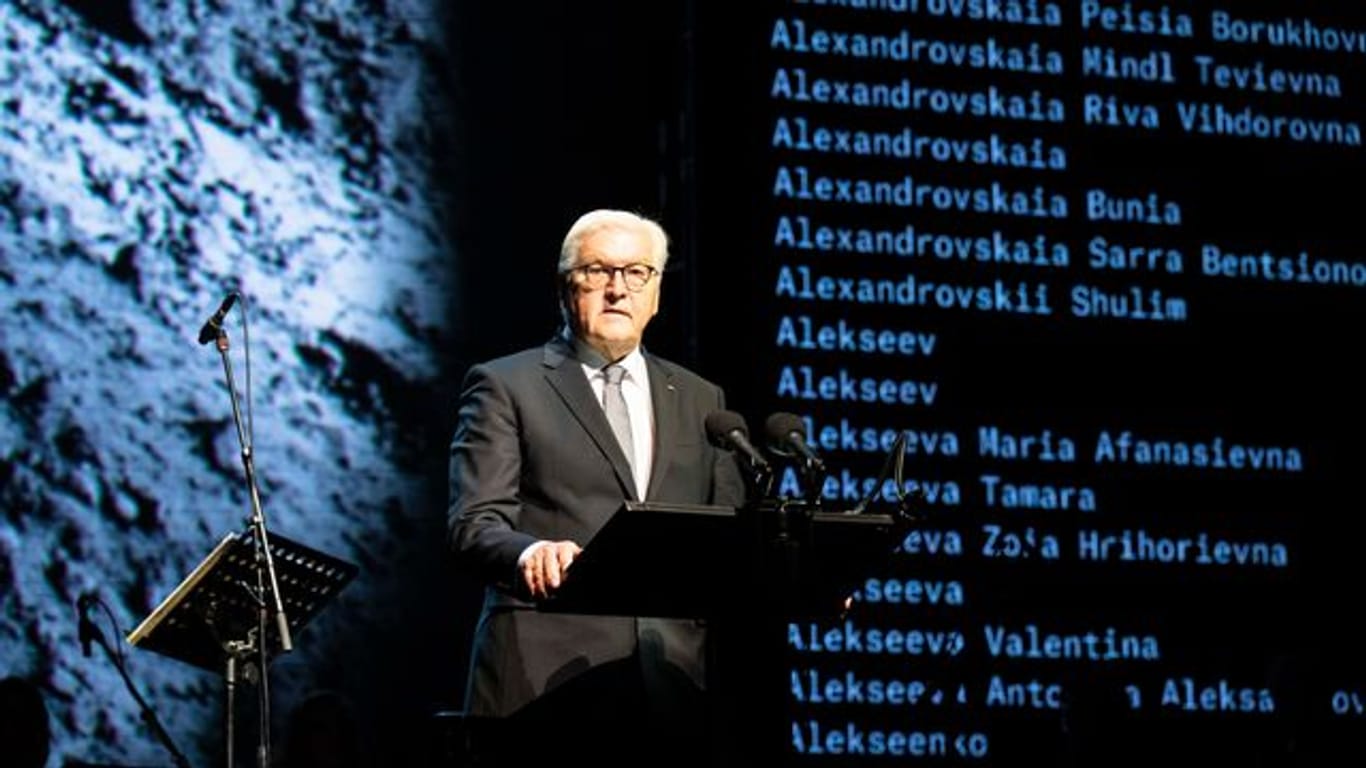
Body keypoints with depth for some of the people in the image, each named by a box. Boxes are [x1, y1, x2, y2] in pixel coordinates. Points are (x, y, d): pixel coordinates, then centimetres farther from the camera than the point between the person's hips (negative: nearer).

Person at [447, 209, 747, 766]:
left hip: (674, 685, 4)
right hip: (549, 682, -4)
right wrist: (529, 552, -26)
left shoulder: (699, 400, 21)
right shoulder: (506, 386, 7)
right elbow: (473, 525, -4)